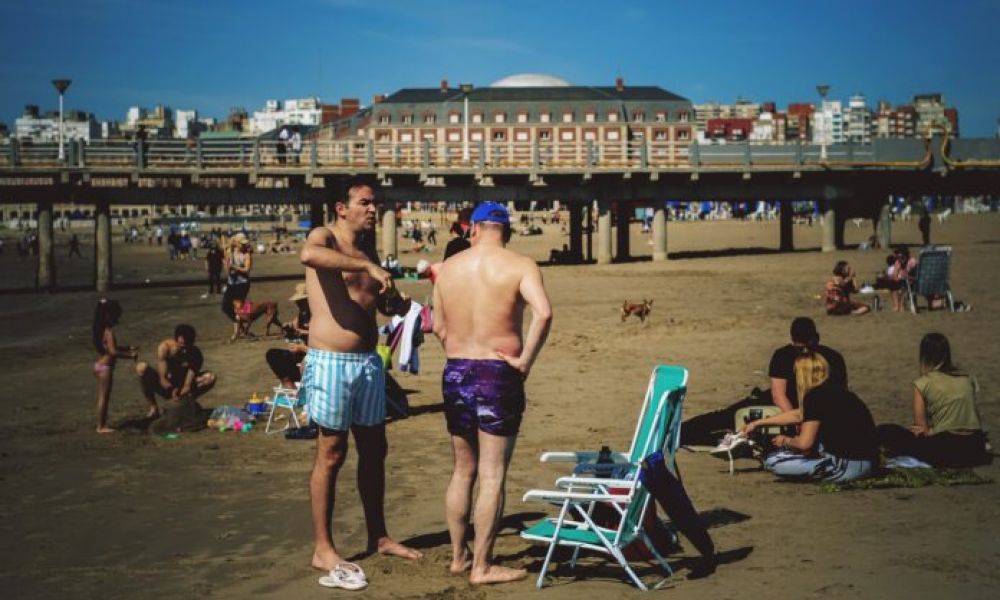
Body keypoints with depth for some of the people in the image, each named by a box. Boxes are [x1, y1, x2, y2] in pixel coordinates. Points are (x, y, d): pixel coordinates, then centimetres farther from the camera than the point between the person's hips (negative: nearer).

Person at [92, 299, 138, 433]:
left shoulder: (102, 330, 9)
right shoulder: (109, 331, -20)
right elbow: (113, 352, -26)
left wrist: (128, 348, 14)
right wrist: (130, 355, -19)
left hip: (99, 365, 10)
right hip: (105, 367, -10)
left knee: (102, 397, 15)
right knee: (104, 397, -1)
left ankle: (102, 425, 21)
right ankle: (101, 426, 6)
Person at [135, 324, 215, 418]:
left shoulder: (196, 354, -22)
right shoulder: (165, 347, -25)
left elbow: (187, 386, -26)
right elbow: (163, 380, -28)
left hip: (182, 387, 0)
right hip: (165, 387, 0)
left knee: (210, 377, -25)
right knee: (141, 367, -29)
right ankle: (153, 407, -14)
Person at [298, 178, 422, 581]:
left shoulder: (366, 248, 16)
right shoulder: (324, 238, -6)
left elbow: (382, 301, 26)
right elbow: (308, 255, -32)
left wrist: (397, 303, 3)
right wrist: (368, 266, -35)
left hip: (369, 361, 8)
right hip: (331, 361, -7)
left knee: (374, 449, 13)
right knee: (331, 453, -2)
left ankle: (378, 537, 26)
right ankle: (323, 549, 6)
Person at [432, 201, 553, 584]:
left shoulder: (448, 267, 6)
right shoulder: (519, 266, -7)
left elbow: (439, 326, 10)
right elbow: (543, 313, -23)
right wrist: (525, 361, -15)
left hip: (455, 373, 5)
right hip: (498, 376, -4)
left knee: (463, 471, 17)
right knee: (492, 476, 2)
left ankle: (458, 555, 26)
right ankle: (482, 566, 7)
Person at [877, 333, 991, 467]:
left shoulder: (923, 383, -4)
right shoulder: (967, 378, 9)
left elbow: (920, 427, -5)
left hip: (944, 449, -5)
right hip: (974, 447, 5)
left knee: (884, 431, 2)